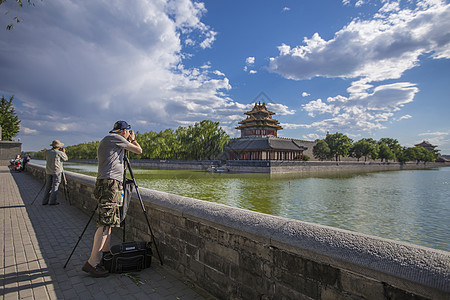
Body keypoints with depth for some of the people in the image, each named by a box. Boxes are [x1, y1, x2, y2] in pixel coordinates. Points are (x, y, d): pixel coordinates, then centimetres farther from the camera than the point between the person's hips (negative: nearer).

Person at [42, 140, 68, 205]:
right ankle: (52, 201, 0)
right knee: (55, 186, 0)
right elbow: (66, 158, 5)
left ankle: (45, 201, 13)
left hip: (48, 171, 5)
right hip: (57, 171, -5)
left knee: (48, 186, 12)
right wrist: (64, 152, 18)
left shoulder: (47, 152, 4)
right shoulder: (60, 153, -10)